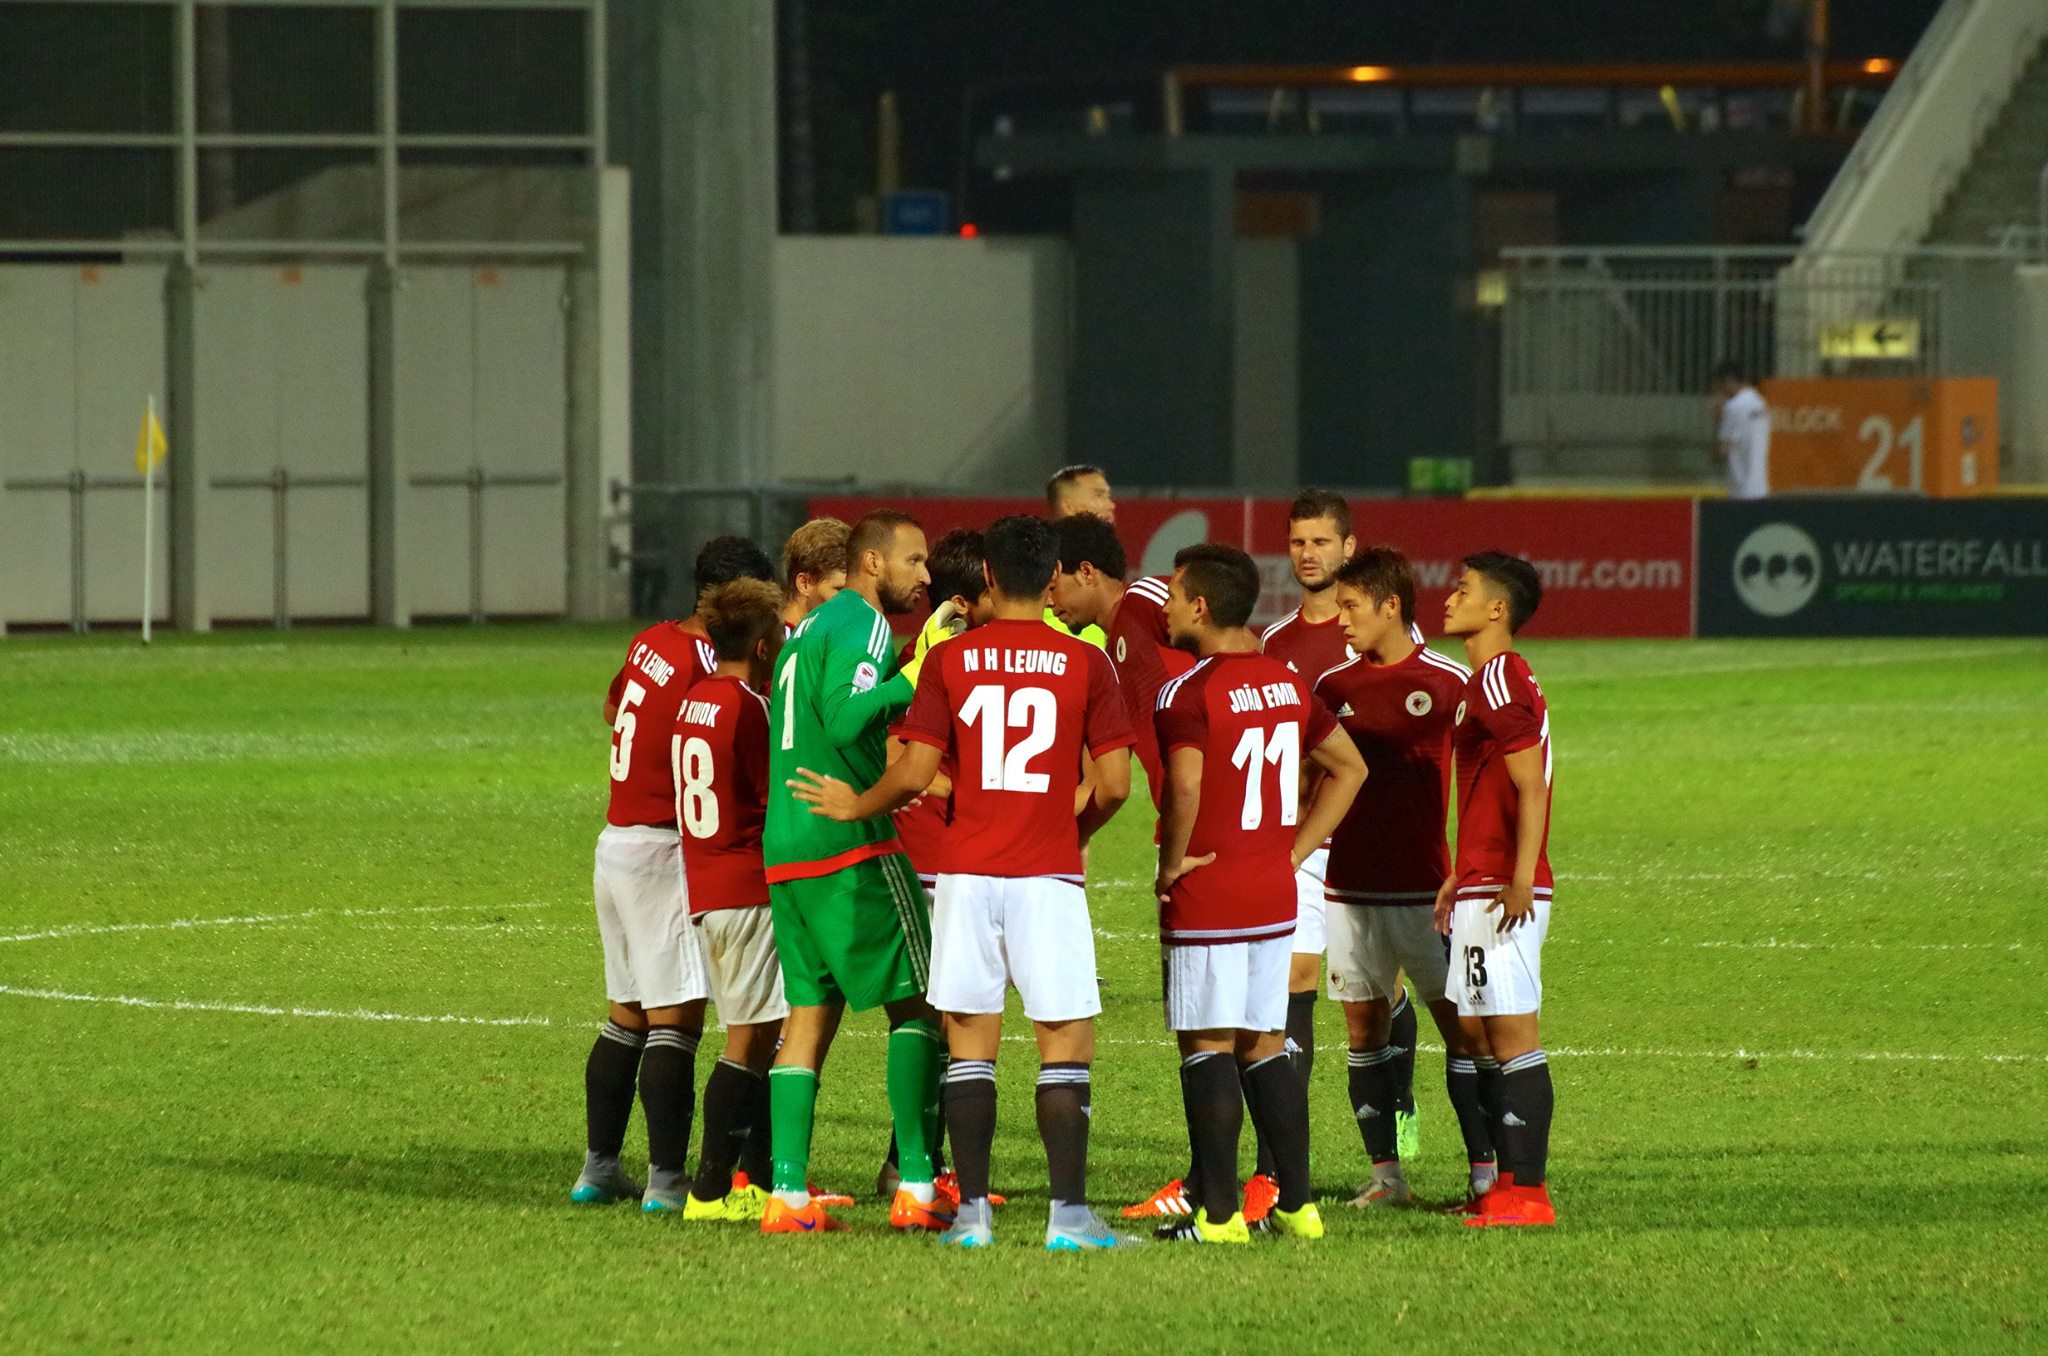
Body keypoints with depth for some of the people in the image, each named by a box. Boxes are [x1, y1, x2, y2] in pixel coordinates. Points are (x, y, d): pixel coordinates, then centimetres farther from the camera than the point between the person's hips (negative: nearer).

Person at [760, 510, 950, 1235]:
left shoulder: (808, 629, 20)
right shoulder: (861, 625, -8)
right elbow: (844, 718, -22)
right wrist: (913, 680, -18)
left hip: (784, 848, 8)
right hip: (850, 846, -8)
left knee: (811, 1011, 7)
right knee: (917, 1002, -1)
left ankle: (789, 1194, 0)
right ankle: (915, 1185, -6)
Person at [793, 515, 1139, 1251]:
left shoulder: (950, 660, 1)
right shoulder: (1084, 663, -1)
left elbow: (915, 773, -3)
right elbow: (1114, 783, -4)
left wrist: (855, 806, 16)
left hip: (966, 871, 1)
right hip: (1049, 872, -1)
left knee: (970, 1040, 7)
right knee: (1066, 1042, 2)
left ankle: (971, 1210, 4)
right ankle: (1069, 1213, -4)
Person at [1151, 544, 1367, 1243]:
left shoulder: (1189, 692, -14)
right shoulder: (1287, 682, 10)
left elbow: (1185, 785, -29)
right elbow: (1349, 769, 18)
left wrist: (1172, 864, -15)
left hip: (1205, 898, -7)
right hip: (1275, 896, 7)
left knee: (1208, 1047, -2)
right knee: (1265, 1044, 14)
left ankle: (1218, 1215, -2)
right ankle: (1296, 1205, 14)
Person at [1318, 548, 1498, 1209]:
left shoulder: (1450, 683, -3)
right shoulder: (1332, 687, 8)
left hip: (1427, 887, -4)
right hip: (1350, 887, 4)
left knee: (1460, 1023, -4)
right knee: (1363, 1025, 4)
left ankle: (1485, 1170, 0)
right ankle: (1385, 1172, 10)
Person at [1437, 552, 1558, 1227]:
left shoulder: (1499, 682, -14)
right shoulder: (1491, 680, 17)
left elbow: (1531, 788, -20)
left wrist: (1520, 881, -24)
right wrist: (1461, 875, 26)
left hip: (1502, 892, -10)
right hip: (1481, 887, 10)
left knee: (1510, 1034, -8)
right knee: (1477, 1029, 12)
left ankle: (1526, 1192, -7)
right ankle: (1508, 1182, 16)